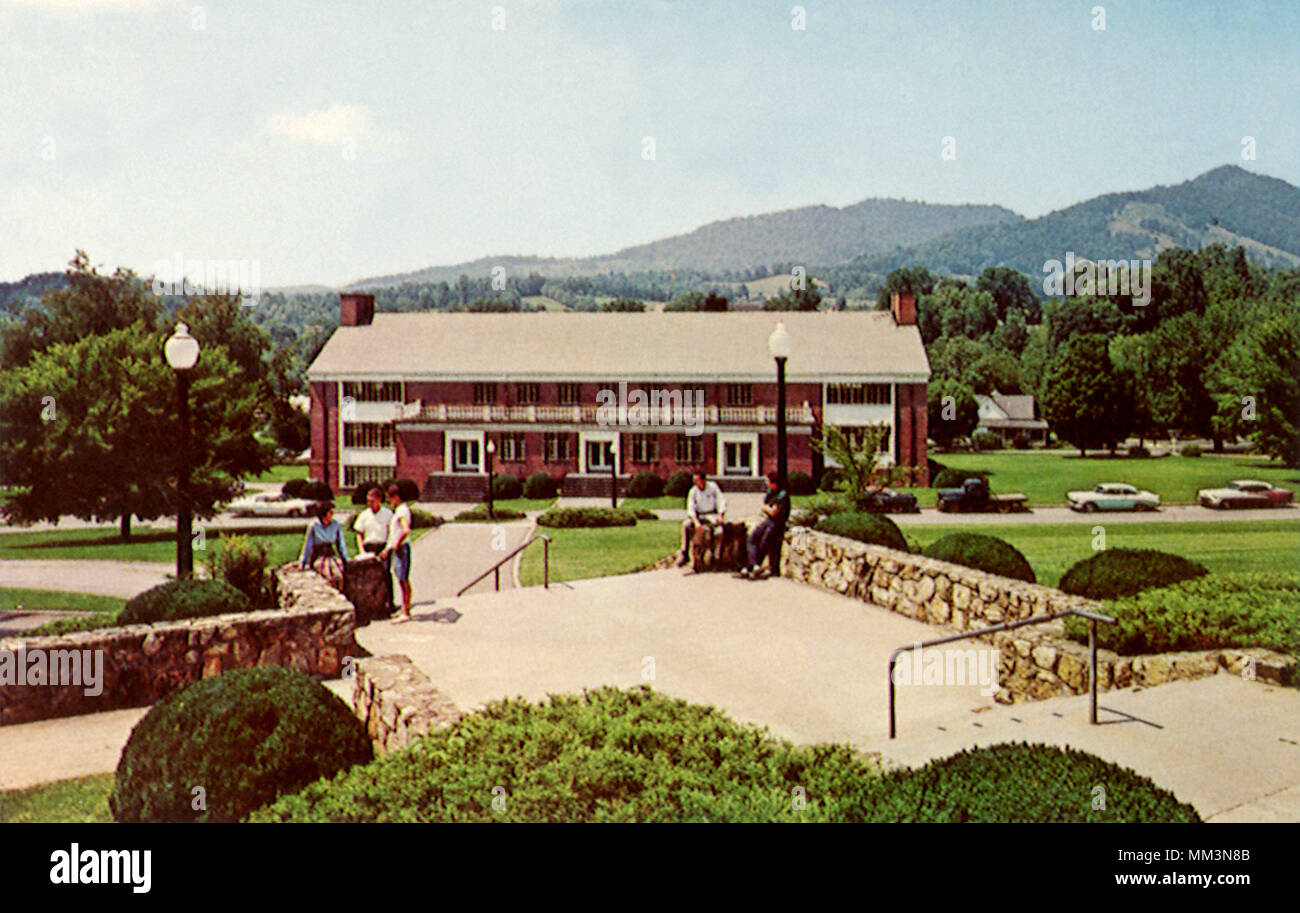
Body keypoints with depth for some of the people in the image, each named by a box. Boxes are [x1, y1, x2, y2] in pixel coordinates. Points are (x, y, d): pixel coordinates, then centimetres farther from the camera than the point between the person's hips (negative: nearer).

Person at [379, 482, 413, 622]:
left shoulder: (403, 510, -15)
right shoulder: (397, 510, 17)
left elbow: (406, 530, -30)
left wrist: (397, 544, -18)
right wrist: (387, 549, 23)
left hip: (402, 548, -10)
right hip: (396, 549, 10)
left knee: (403, 580, -7)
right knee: (401, 580, 13)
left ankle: (406, 613, -4)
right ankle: (404, 609, 20)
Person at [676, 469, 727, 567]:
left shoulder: (713, 487, -3)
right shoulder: (693, 491, -1)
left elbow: (722, 502, -3)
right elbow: (690, 509, -8)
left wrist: (721, 516, -19)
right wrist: (696, 521, -26)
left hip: (712, 514, -2)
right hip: (699, 516, 2)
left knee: (718, 523, -37)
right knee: (686, 524, -28)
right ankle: (684, 554, -26)